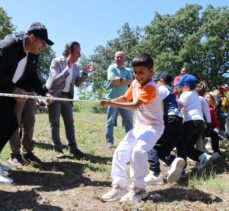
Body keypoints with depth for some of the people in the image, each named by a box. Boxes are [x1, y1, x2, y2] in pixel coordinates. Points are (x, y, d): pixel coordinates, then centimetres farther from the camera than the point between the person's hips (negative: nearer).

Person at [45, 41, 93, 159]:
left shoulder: (75, 66, 5)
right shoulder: (56, 61, -13)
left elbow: (77, 83, 6)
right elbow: (55, 80, -24)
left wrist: (85, 73, -9)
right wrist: (68, 67, -30)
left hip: (67, 96, 6)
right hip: (54, 95, -6)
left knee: (70, 123, 5)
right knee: (55, 123, 0)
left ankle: (73, 148, 10)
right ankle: (58, 149, 7)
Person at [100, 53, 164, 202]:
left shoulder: (150, 87, -24)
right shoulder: (135, 83, 3)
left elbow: (135, 105, -33)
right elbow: (125, 98, 13)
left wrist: (111, 103, -34)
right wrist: (109, 101, -5)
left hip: (154, 126, -8)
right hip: (139, 126, 9)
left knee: (138, 151, -29)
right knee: (120, 151, 1)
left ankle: (139, 189, -12)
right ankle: (119, 187, 11)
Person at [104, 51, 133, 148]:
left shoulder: (128, 71, 12)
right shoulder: (112, 67, 1)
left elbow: (130, 82, -5)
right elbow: (112, 81, -14)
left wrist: (119, 79, -13)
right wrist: (124, 80, -6)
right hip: (112, 98, -4)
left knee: (129, 120, 7)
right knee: (110, 121, 2)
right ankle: (109, 141, 10)